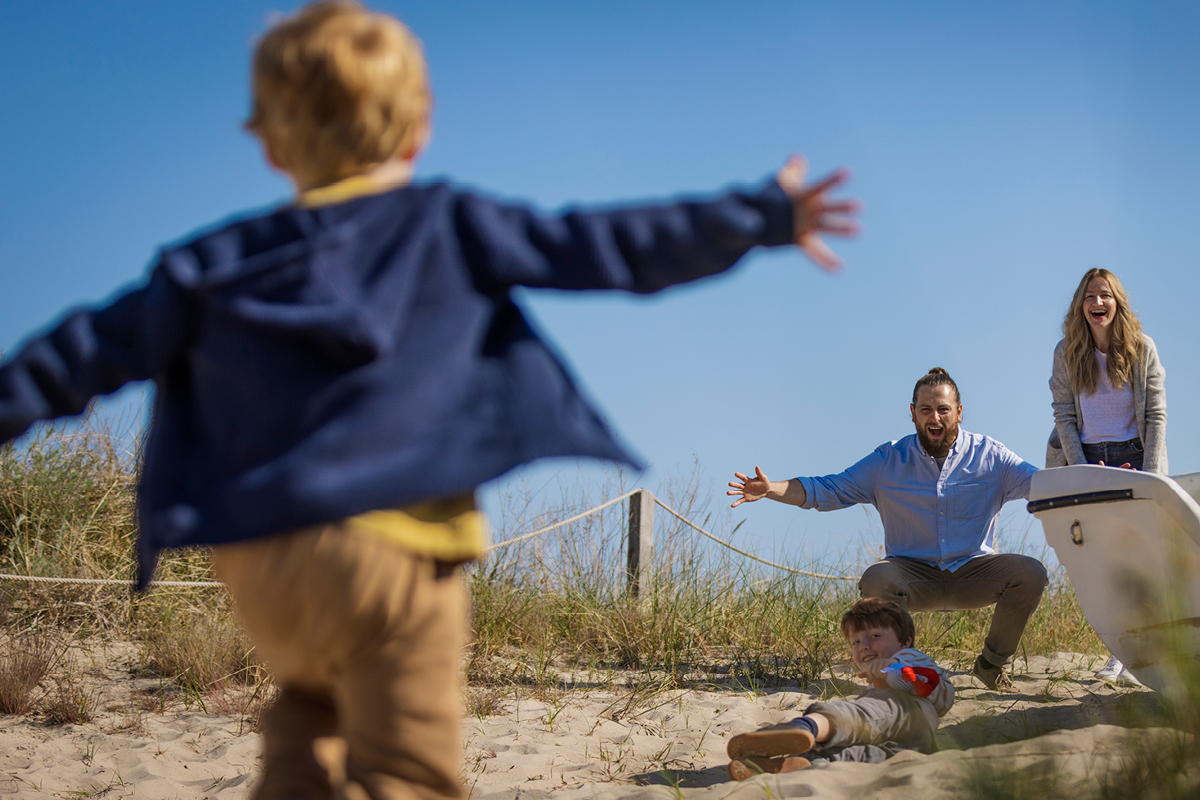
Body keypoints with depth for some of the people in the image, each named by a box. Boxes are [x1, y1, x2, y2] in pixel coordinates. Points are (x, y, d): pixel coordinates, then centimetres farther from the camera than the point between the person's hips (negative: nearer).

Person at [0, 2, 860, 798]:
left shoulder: (217, 264, 12)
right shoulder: (450, 226, 3)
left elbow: (94, 348, 17)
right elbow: (602, 246, 2)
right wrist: (762, 217, 7)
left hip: (257, 560, 5)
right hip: (387, 550, -4)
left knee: (309, 703, 31)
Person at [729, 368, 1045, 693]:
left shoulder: (989, 455, 3)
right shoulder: (888, 460, 4)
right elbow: (829, 489, 2)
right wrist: (772, 489, -13)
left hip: (974, 572, 1)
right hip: (914, 573, -1)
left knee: (1030, 573, -26)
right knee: (875, 580, -33)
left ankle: (992, 662, -1)